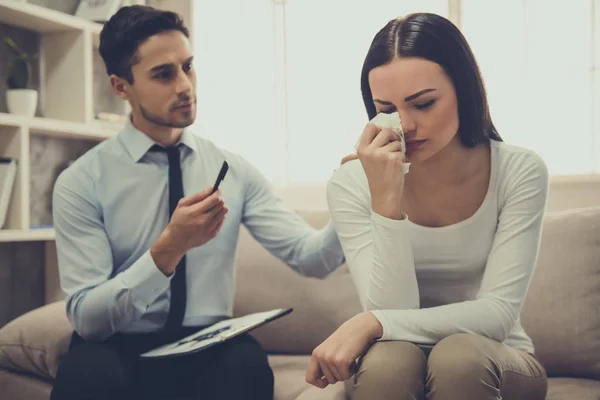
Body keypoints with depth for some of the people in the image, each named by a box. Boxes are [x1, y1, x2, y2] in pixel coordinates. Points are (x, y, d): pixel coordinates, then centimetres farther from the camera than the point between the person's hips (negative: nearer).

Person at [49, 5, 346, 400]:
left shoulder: (233, 169, 4)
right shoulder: (81, 182, -6)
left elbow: (311, 257, -3)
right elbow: (86, 316, -13)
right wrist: (170, 249, -27)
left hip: (210, 350, 1)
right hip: (117, 352, -1)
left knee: (248, 362, -33)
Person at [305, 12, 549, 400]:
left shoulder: (520, 172, -14)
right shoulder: (351, 184, -14)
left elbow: (498, 313, -19)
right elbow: (392, 311, -19)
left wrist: (372, 323, -29)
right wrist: (385, 203, -31)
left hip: (493, 361, 0)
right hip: (392, 368, 0)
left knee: (460, 355, -34)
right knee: (386, 359, -34)